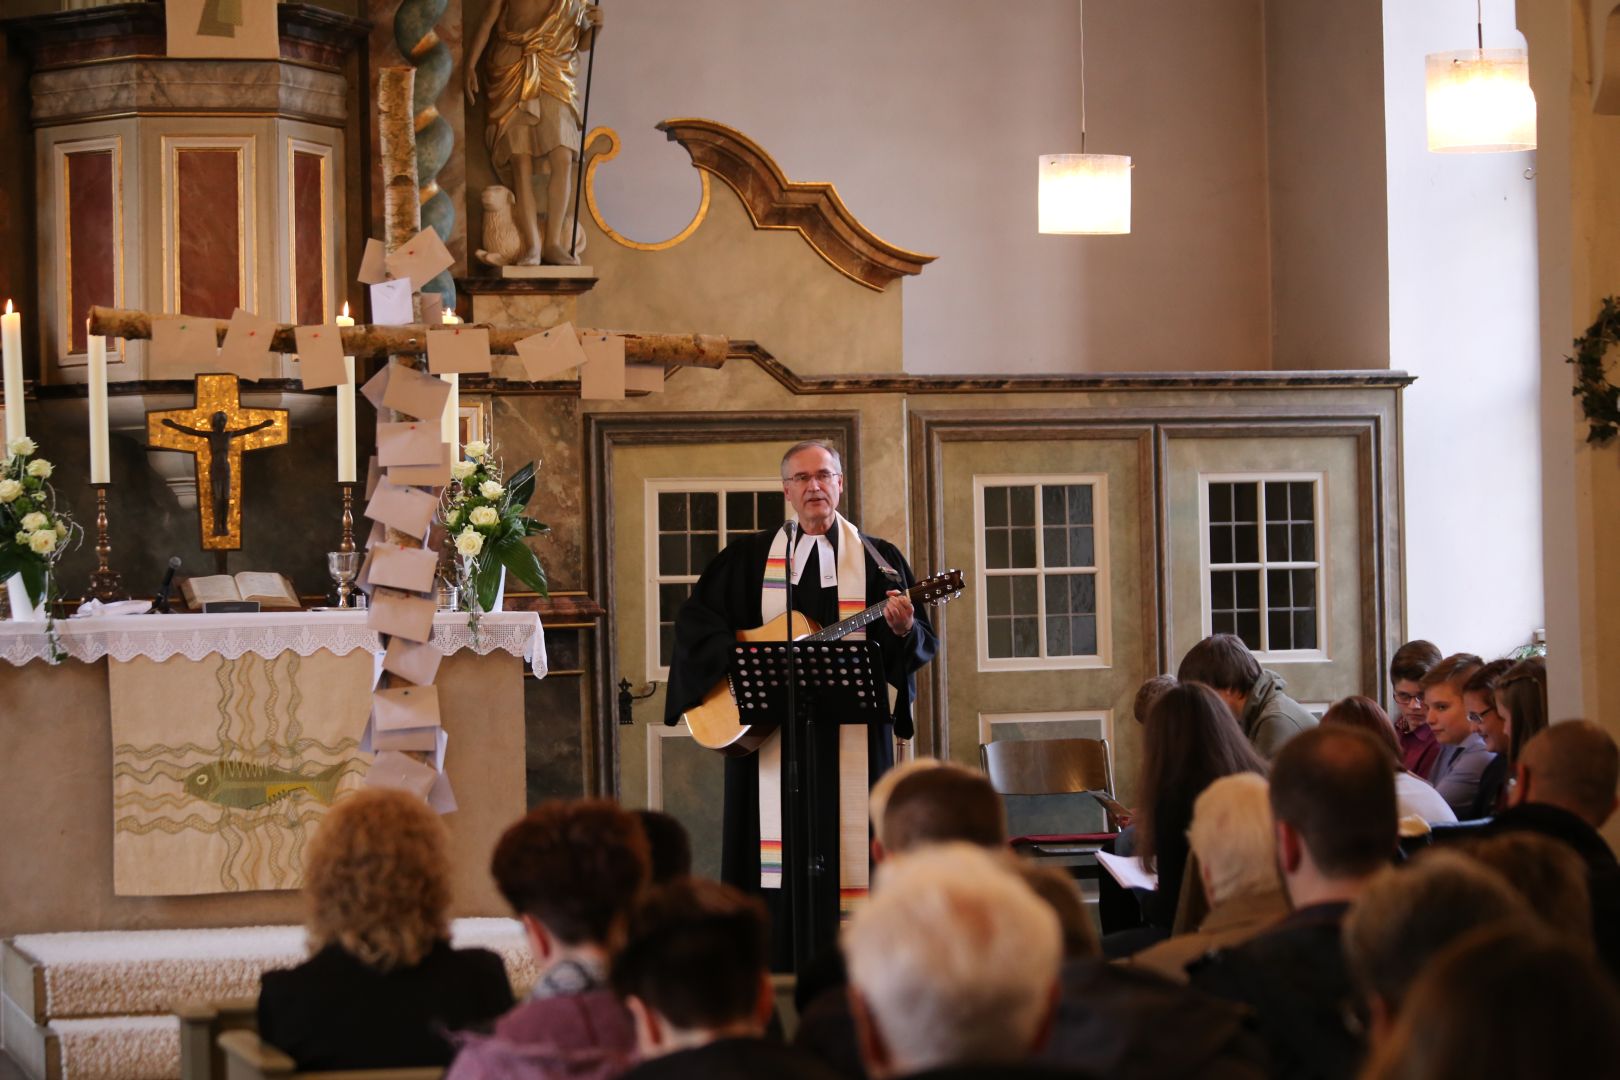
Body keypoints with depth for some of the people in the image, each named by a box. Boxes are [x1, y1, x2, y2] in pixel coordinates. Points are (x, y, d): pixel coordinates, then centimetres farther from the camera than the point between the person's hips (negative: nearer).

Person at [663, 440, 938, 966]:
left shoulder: (878, 560, 8)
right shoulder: (749, 558, 10)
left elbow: (923, 645, 3)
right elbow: (695, 619, 5)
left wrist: (904, 628, -20)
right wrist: (742, 661, -10)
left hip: (852, 739, 0)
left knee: (847, 840, -3)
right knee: (778, 853, -3)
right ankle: (778, 972, 2)